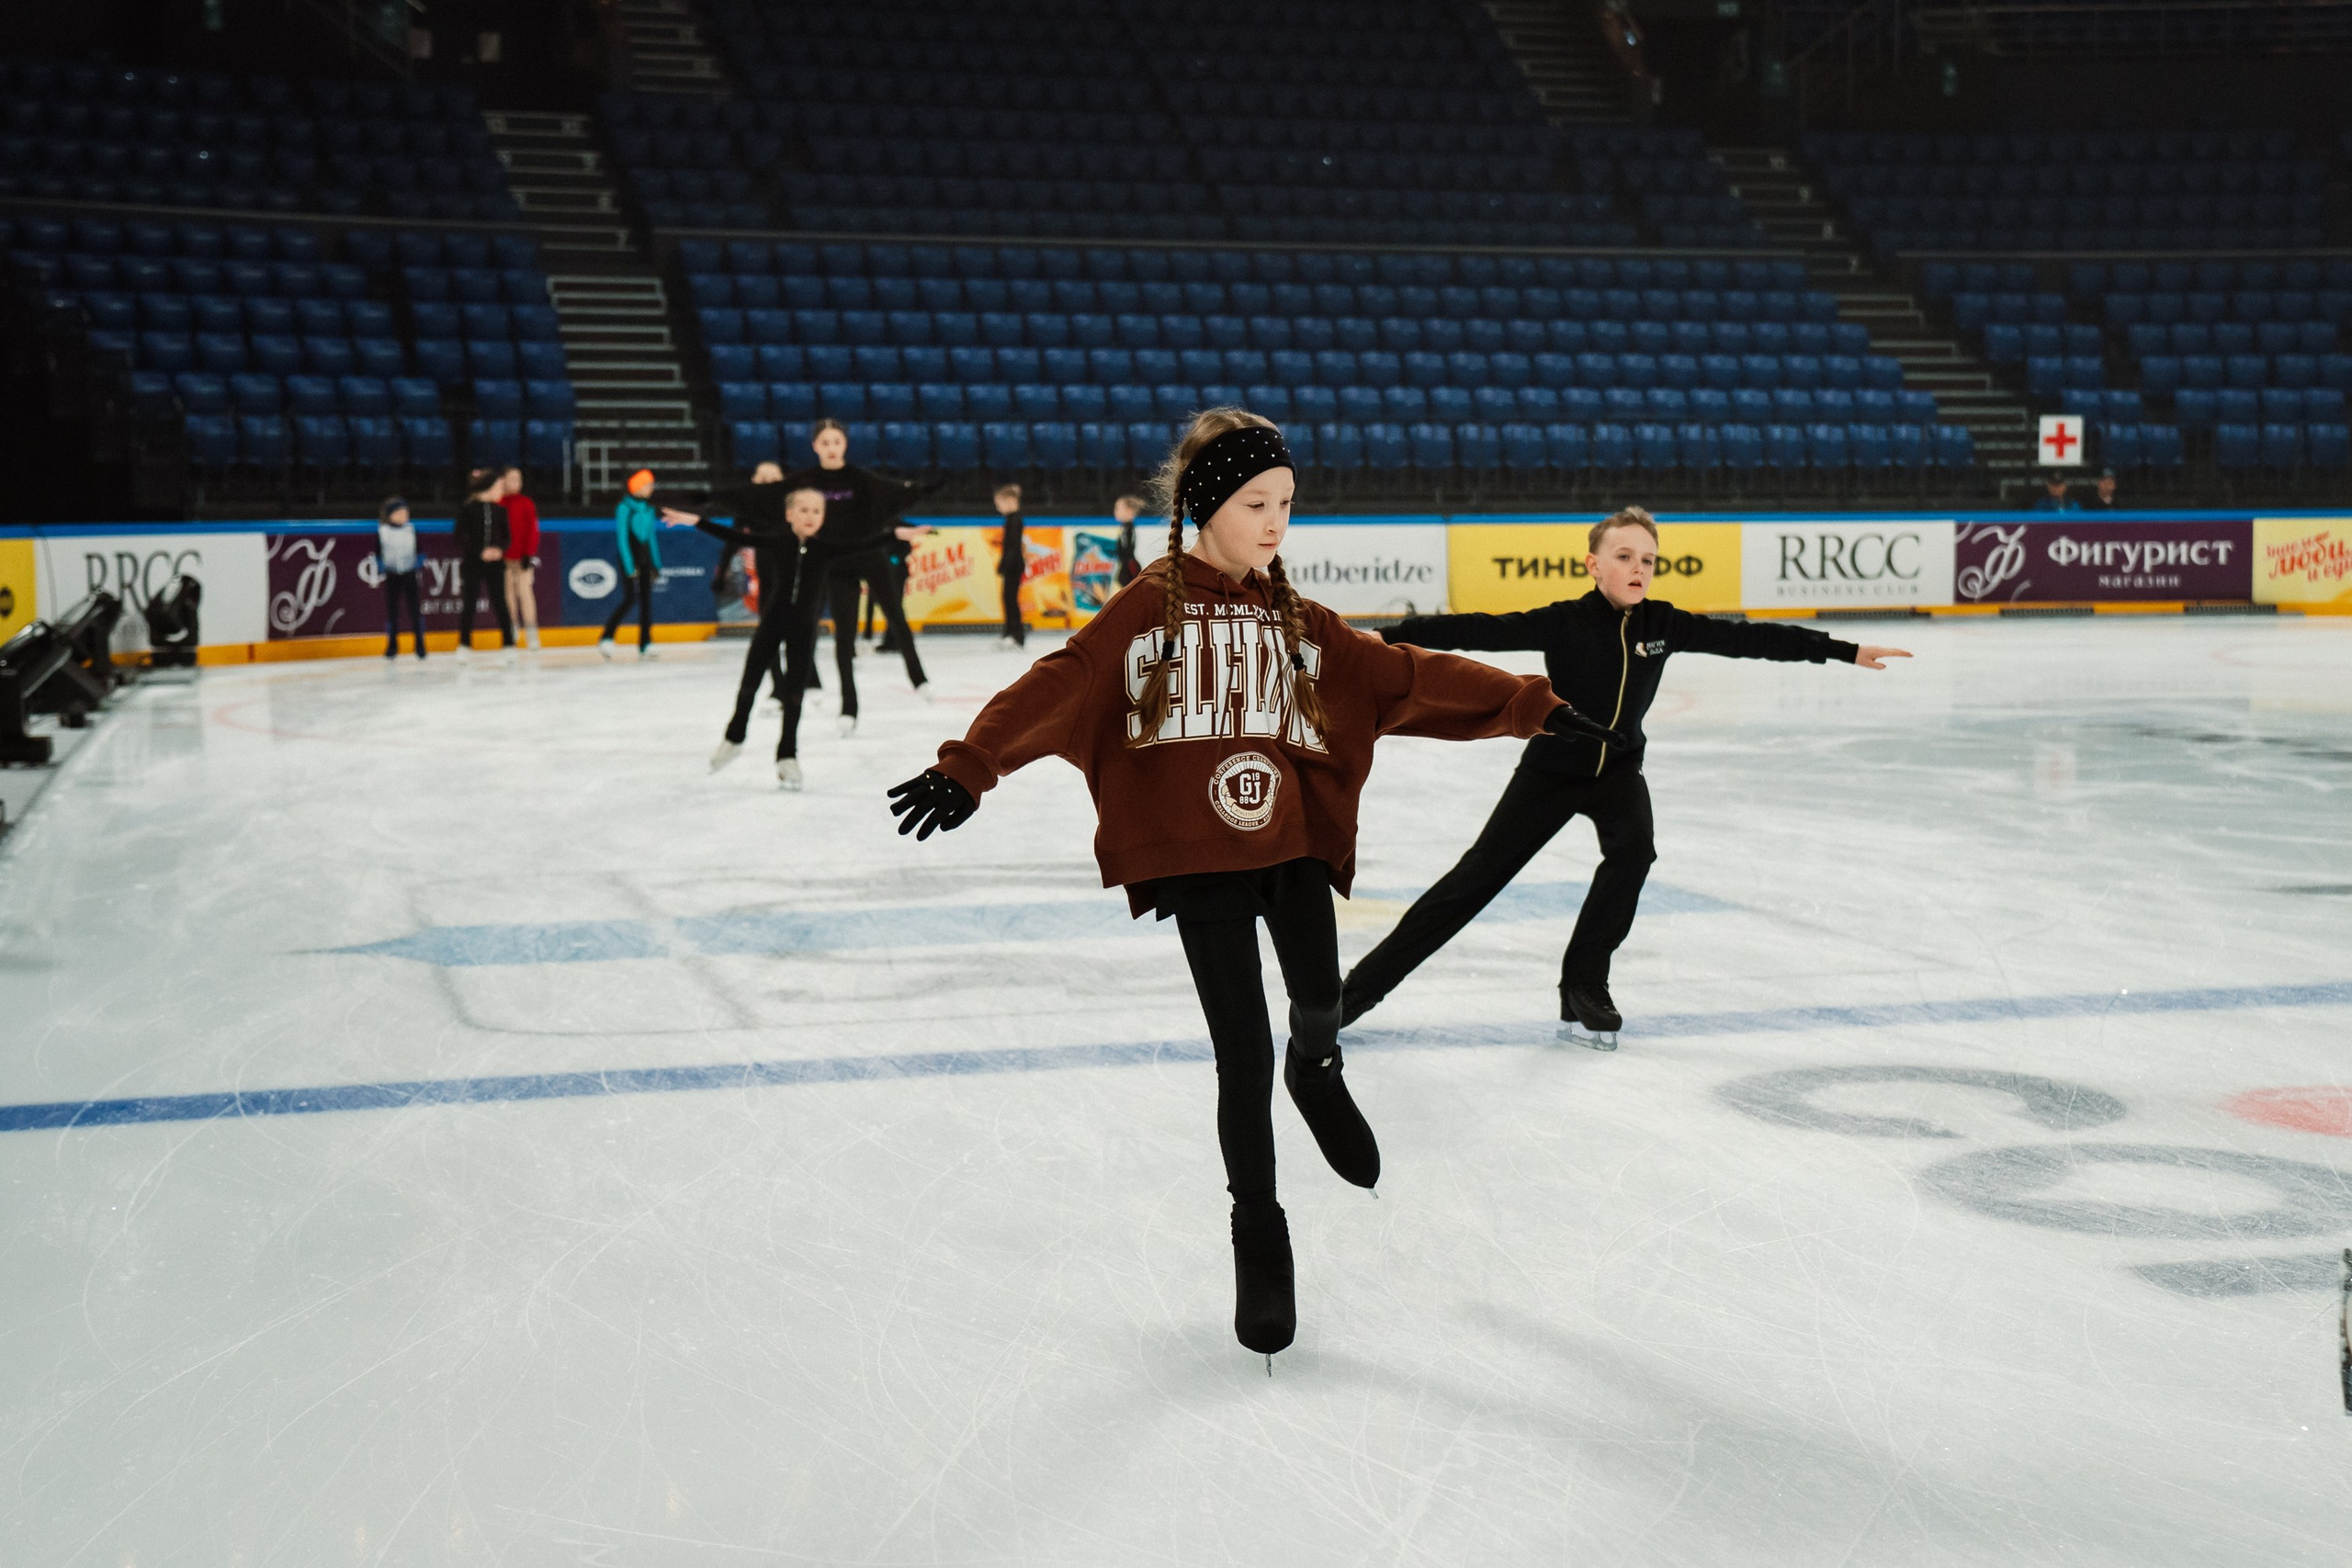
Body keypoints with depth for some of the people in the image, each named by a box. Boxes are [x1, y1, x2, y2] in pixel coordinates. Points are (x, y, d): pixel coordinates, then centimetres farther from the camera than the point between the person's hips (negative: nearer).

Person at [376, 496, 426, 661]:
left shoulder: (411, 529, 4)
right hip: (392, 576, -1)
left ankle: (420, 644, 8)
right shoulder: (382, 531, -1)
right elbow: (378, 554, 3)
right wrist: (381, 568, -9)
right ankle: (392, 645, 15)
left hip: (410, 574, 1)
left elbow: (420, 551, 8)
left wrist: (419, 564, -6)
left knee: (415, 608, -1)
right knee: (391, 610, 4)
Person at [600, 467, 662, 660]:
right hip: (630, 557, -7)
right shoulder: (625, 507, -10)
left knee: (646, 598, 2)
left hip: (645, 556, 7)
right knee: (629, 597, -14)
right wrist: (629, 567, -18)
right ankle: (606, 639, -5)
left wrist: (656, 565, 13)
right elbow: (622, 538, -14)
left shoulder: (648, 508, 11)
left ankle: (645, 645, 3)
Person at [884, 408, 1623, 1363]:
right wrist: (968, 767, -25)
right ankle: (1259, 1238, 19)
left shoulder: (1297, 622, 12)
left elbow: (1404, 678, 12)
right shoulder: (1147, 609, -1)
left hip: (1291, 844, 3)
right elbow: (1059, 688, -12)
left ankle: (1317, 1071, 23)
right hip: (1197, 856, -3)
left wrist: (1533, 706, 9)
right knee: (1244, 1058, -3)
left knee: (1319, 1000, -18)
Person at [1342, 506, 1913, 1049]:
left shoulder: (1662, 624, -8)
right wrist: (1394, 636, -37)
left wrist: (1846, 651, -2)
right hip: (1551, 770, -3)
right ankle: (1363, 984, 3)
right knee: (1477, 876, -5)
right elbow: (1484, 631, -27)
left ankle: (1583, 988, -12)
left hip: (1618, 769, 3)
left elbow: (1744, 638, -5)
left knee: (1633, 848, -26)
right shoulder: (1565, 623, -19)